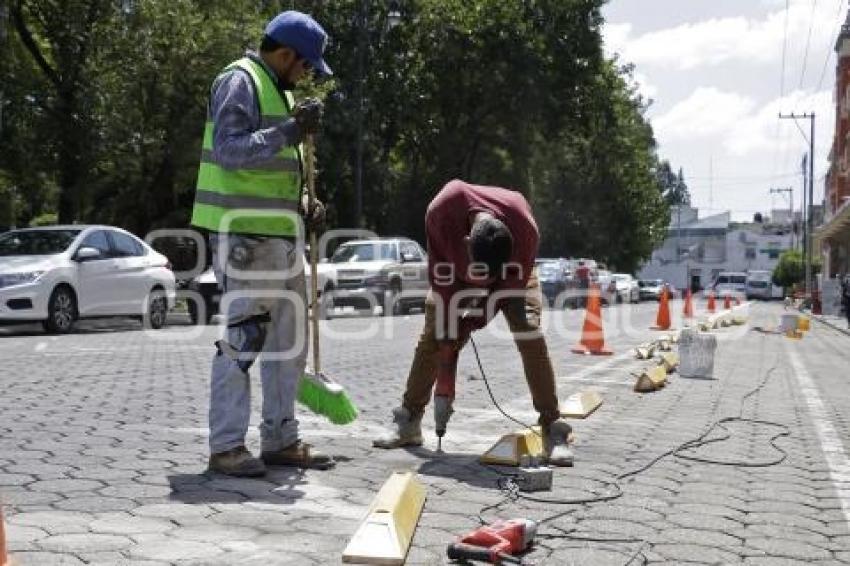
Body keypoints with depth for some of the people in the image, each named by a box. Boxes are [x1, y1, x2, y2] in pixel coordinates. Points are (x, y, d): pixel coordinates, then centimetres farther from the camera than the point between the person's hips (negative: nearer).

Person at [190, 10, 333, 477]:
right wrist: (291, 130, -23)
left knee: (289, 340, 11)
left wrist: (303, 205, 11)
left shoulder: (279, 90, 21)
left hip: (279, 233, 10)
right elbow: (229, 149, -20)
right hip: (243, 234, -10)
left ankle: (280, 439, 20)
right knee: (242, 338, -7)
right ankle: (225, 446, 3)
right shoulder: (239, 81, -7)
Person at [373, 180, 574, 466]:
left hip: (511, 274, -1)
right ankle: (408, 422, 4)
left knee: (531, 338, -19)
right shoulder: (440, 212, -38)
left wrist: (471, 323, -24)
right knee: (432, 337, -7)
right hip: (457, 271, 1)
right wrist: (449, 333, -23)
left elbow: (512, 283, -25)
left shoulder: (526, 229, -40)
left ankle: (553, 429, -15)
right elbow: (441, 276, -26)